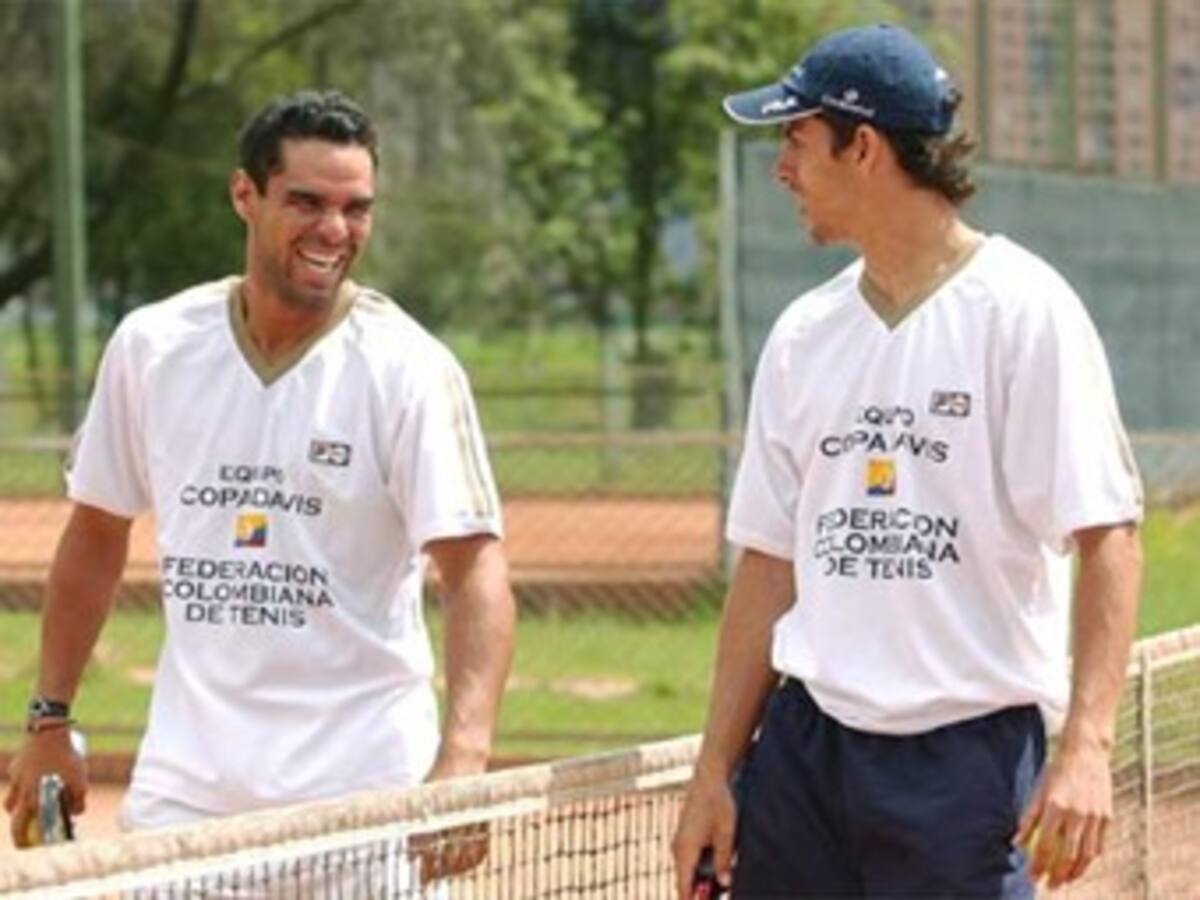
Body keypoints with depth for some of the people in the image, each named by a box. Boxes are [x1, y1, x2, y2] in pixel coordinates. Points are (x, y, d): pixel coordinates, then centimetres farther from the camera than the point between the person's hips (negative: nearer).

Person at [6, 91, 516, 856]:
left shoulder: (409, 370, -8)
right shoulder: (151, 346, 4)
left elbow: (476, 569, -15)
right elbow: (97, 535, 15)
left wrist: (463, 759, -29)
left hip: (360, 791, -3)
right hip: (184, 786, 3)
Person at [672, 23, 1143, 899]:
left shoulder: (1024, 311, -7)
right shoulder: (805, 334, 13)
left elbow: (1108, 538, -12)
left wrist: (1086, 747, -23)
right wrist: (715, 771, 10)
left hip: (969, 752, -6)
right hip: (806, 746, 6)